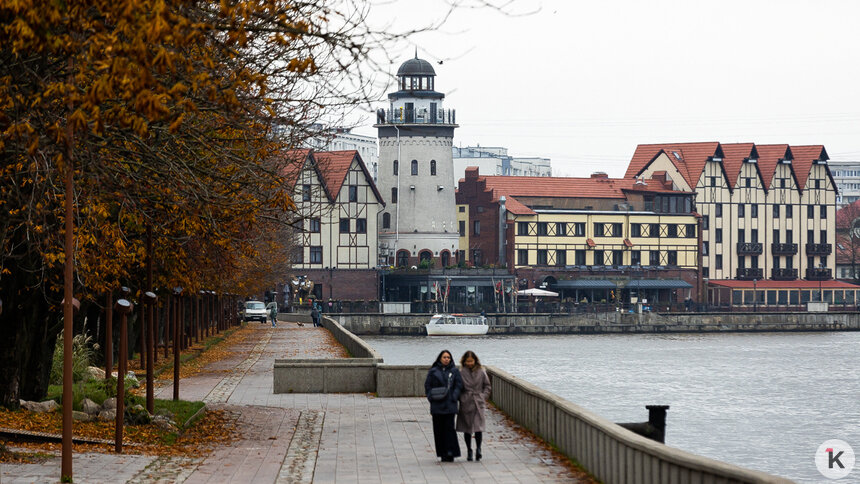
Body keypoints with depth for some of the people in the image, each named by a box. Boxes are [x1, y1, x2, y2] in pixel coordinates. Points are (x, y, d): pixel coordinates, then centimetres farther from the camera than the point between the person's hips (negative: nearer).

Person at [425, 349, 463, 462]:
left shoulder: (454, 371, 6)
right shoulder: (433, 371, 7)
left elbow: (459, 385, 4)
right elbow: (427, 385, 8)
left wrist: (454, 397, -9)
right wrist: (431, 398, -5)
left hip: (450, 405, -1)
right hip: (437, 405, 1)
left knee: (449, 428, -7)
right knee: (439, 430, 2)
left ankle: (450, 453, -6)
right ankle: (443, 454, 9)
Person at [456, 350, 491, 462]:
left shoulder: (481, 372, 3)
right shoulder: (461, 373, 0)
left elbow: (487, 385, 12)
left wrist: (483, 396, 2)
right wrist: (461, 397, -5)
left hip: (478, 403, 0)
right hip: (466, 403, 1)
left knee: (478, 426, -14)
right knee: (467, 428, 6)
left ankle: (478, 448, -11)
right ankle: (469, 451, 15)